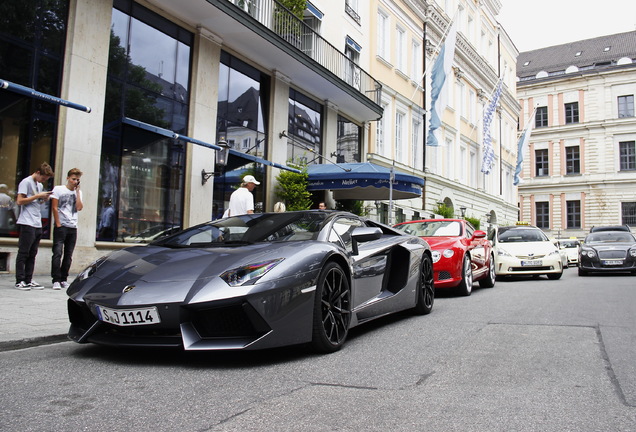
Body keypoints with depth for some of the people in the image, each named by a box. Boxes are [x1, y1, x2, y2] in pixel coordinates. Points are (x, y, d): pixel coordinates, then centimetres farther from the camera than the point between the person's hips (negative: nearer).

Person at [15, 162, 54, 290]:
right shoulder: (26, 182, -4)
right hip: (27, 224, -8)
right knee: (23, 253, -4)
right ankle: (19, 281, -1)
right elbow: (19, 201, -12)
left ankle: (28, 280, 10)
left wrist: (44, 199, 8)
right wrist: (37, 196, -13)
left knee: (32, 254, 7)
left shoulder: (40, 186, 21)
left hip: (37, 224, 8)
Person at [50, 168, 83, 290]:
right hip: (60, 226, -4)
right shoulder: (58, 189, 4)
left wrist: (77, 191, -1)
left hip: (73, 227, 4)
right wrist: (58, 224, -8)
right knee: (58, 253, -11)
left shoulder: (78, 192, 15)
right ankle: (56, 280, -9)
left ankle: (63, 279, 12)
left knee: (68, 255, 5)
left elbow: (79, 208, -2)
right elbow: (54, 208, -2)